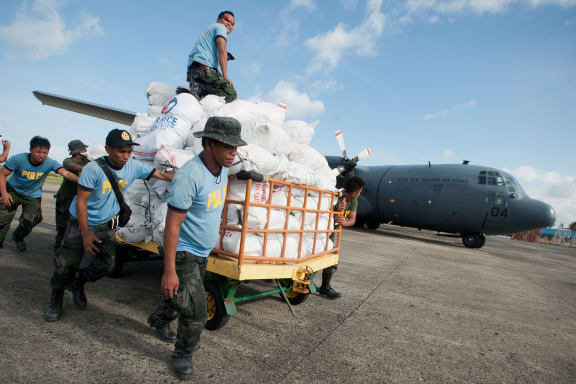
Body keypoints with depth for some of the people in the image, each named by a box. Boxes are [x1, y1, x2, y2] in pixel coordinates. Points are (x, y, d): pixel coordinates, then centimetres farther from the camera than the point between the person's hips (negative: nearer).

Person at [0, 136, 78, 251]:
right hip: (13, 190, -1)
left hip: (33, 195, 1)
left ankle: (18, 237, 36)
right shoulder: (18, 159, -25)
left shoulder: (50, 163, -25)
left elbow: (66, 173, -39)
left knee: (29, 221, 3)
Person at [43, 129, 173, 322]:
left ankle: (78, 282, 34)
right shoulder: (93, 169, -25)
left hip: (106, 225, 4)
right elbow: (81, 201, -21)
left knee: (106, 264, 4)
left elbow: (161, 174, -11)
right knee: (66, 263, 1)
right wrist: (85, 234, -19)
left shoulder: (133, 166, -13)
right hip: (81, 223, -4)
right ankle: (56, 299, 29)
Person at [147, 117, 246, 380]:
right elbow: (172, 225, -27)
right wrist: (169, 271, -25)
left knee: (180, 298, 27)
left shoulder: (222, 170, -3)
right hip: (183, 253, -8)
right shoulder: (190, 176, -29)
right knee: (196, 313, -4)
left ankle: (158, 320, 57)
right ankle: (183, 355, 24)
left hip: (202, 253, 8)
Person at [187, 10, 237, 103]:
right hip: (205, 68, -9)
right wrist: (225, 76, -12)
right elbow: (222, 50, -6)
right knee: (232, 94, -13)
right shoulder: (220, 27, 10)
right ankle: (200, 88, -26)